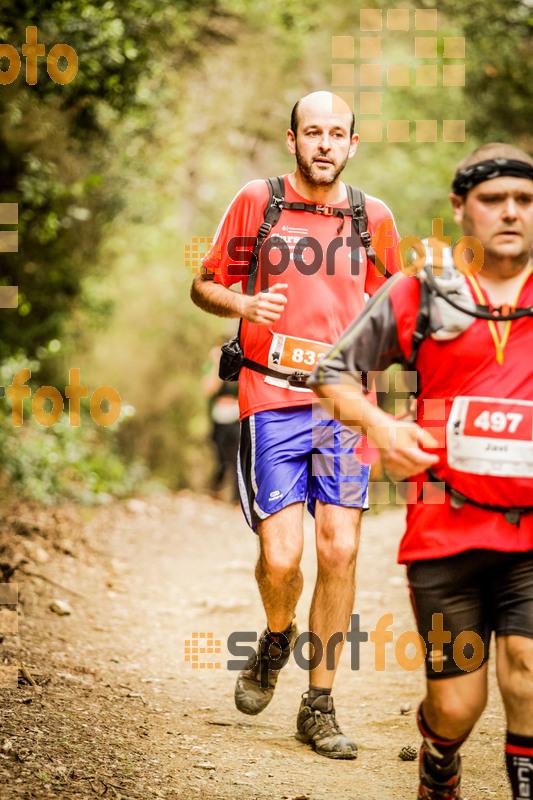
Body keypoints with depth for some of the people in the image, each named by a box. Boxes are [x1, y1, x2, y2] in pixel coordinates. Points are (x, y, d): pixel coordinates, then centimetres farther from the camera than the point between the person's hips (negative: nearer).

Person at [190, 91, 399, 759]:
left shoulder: (374, 218, 8)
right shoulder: (255, 202, 2)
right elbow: (204, 286, 9)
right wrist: (244, 305, -13)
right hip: (272, 402, -2)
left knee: (340, 551, -4)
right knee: (280, 558, -10)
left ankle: (319, 706, 9)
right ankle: (277, 641, 25)